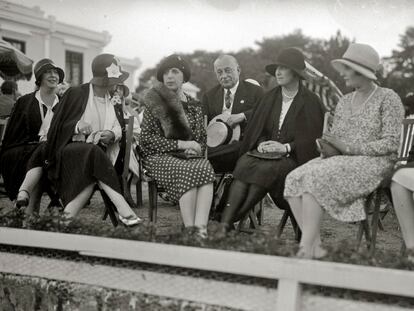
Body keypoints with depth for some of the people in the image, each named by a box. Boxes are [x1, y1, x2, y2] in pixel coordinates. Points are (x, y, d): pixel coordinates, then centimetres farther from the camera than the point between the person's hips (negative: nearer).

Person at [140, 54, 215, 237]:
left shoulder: (194, 106, 17)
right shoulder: (155, 103, 5)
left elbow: (202, 139, 20)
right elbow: (146, 138, -4)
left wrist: (197, 149, -6)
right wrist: (180, 144, -13)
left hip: (190, 157, 3)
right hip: (160, 157, -3)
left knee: (205, 167, -32)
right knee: (189, 171, -35)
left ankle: (201, 228, -44)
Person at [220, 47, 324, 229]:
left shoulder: (310, 102, 2)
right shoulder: (270, 97, 16)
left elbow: (313, 138, -4)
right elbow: (257, 128, 17)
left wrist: (286, 147, -16)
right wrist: (261, 142, -5)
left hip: (293, 158, -4)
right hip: (266, 152, 4)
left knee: (266, 168, -35)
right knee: (245, 163, -29)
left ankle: (228, 221, -33)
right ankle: (224, 222, -38)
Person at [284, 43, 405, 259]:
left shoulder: (388, 98, -1)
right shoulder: (344, 102, 18)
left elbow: (392, 143, -9)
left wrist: (349, 147, -15)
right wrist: (327, 148, -7)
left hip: (374, 163, -6)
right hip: (341, 161, 7)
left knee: (316, 177, -31)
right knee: (294, 178, -21)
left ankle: (306, 249, -29)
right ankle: (315, 245, -24)